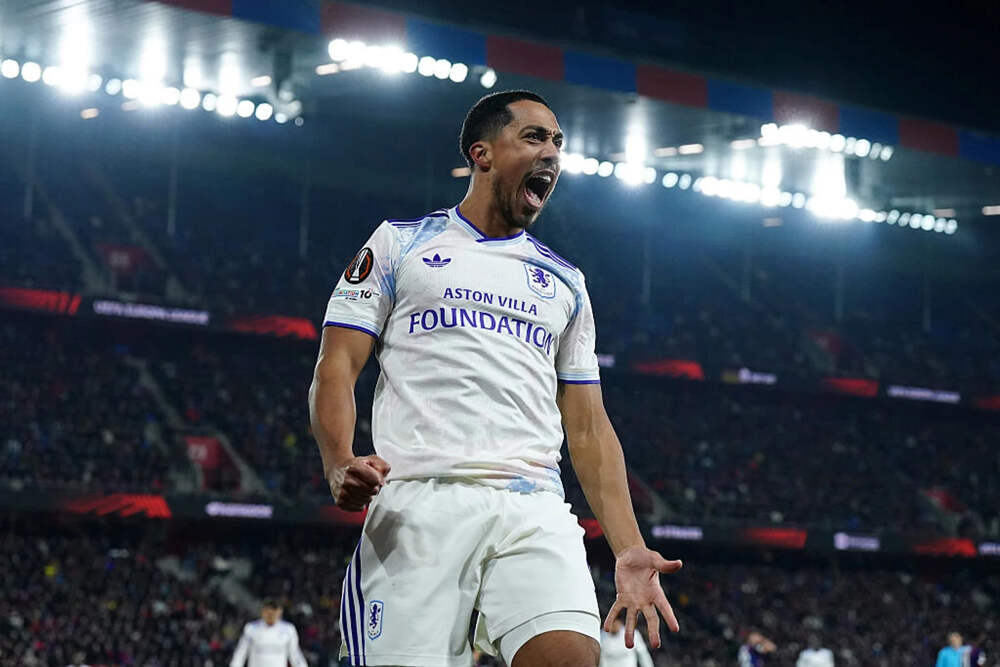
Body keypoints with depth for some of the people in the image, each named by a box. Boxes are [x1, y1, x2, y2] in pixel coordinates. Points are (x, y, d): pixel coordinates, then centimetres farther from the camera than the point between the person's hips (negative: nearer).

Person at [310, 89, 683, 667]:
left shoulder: (564, 282, 25)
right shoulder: (401, 243, 15)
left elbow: (589, 428, 22)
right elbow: (337, 369, 7)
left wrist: (630, 551, 9)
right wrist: (341, 466, -14)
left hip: (534, 510, 2)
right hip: (418, 504, -2)